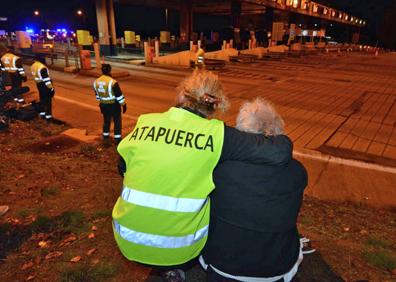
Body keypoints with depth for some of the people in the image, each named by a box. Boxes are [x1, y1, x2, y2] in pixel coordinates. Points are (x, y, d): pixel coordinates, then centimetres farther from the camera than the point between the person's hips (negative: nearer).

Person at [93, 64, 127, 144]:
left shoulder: (96, 82, 0)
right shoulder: (113, 82, -21)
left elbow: (97, 95, 12)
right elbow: (119, 95, -18)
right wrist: (123, 104, -8)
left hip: (103, 105, 6)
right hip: (114, 105, -6)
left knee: (106, 120, 21)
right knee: (117, 121, 7)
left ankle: (105, 136, 31)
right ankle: (117, 138, 9)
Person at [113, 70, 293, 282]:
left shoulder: (144, 122, -6)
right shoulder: (215, 134, -17)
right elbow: (281, 152, -19)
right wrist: (282, 138, 4)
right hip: (177, 249, -3)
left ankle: (163, 265, 29)